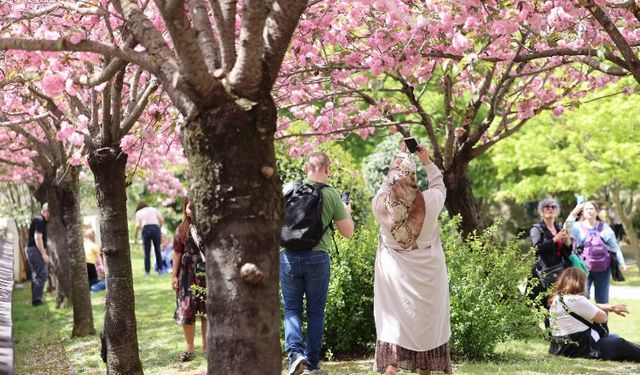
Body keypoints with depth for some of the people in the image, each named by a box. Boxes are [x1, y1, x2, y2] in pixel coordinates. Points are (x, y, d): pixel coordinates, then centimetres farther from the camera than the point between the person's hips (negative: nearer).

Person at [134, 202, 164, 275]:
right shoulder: (154, 209, 23)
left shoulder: (138, 212, 16)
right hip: (156, 227, 2)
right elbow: (162, 220, 10)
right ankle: (159, 268, 9)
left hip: (146, 229, -2)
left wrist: (135, 236, 8)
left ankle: (147, 270, 1)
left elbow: (138, 225, 2)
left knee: (147, 252, 2)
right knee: (157, 250, 9)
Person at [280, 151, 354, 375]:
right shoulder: (331, 195, -3)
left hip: (288, 255, 1)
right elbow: (347, 233, 3)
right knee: (315, 311, 12)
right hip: (317, 257, -1)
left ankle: (294, 352, -10)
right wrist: (347, 213, 22)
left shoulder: (288, 189, 1)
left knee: (291, 308, 11)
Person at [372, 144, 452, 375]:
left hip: (394, 274, 0)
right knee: (426, 320, 13)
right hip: (427, 273, 0)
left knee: (393, 319, 6)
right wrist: (427, 162, 14)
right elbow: (440, 186, 7)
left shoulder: (381, 203, -15)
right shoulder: (428, 201, -16)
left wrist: (398, 162, 13)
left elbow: (386, 187, 9)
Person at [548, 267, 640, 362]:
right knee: (619, 344, 13)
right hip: (582, 348, -9)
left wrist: (612, 307, 22)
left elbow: (590, 307, 18)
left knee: (612, 337, 27)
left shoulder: (557, 298, 6)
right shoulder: (576, 300, -22)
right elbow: (603, 318, -10)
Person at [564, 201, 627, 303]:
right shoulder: (578, 226, 2)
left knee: (602, 300, 9)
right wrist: (573, 214, -25)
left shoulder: (604, 227, 9)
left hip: (602, 269, 2)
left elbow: (614, 246, 12)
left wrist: (621, 262, 5)